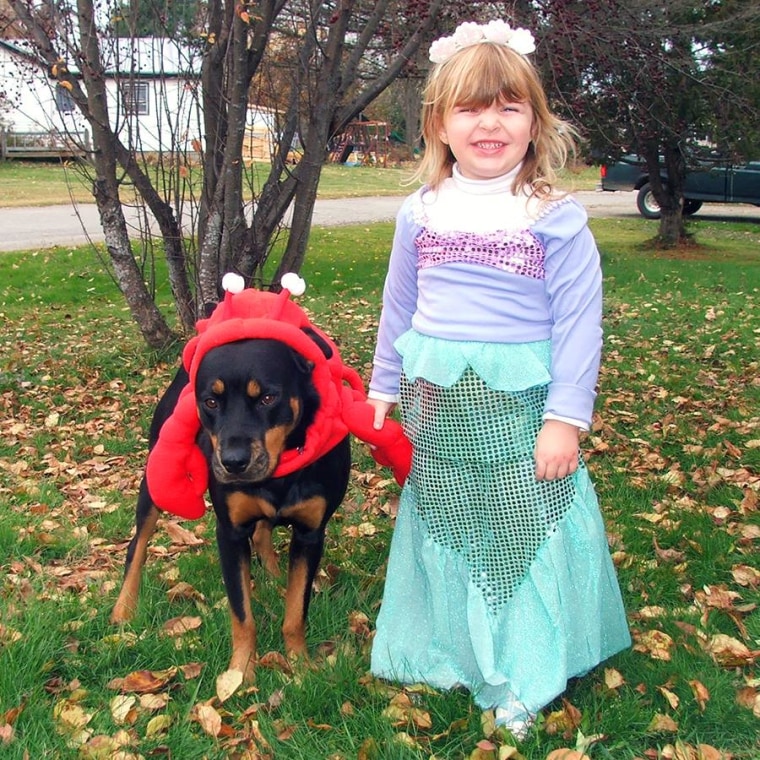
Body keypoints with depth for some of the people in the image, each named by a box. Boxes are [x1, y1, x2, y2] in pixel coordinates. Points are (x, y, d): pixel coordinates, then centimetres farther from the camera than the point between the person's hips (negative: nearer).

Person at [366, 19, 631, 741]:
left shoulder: (556, 218, -9)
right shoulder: (420, 213, 2)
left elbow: (578, 323, -9)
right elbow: (398, 308, 12)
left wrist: (565, 420, -12)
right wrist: (384, 388, 14)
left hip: (519, 407, -3)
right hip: (436, 405, 4)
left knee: (523, 529, 6)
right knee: (443, 525, 16)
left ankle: (519, 677, 26)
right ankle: (446, 653, 36)